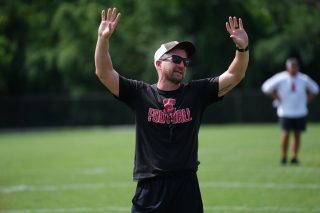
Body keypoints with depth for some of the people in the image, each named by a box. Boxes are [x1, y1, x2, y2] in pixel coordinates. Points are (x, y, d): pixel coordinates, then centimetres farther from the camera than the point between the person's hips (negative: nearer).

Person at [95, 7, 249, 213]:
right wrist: (103, 39, -16)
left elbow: (234, 76, 1)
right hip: (149, 187, -1)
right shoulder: (140, 94, 4)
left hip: (187, 187, 2)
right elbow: (104, 72, -2)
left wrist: (243, 47, -16)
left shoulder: (196, 93, 7)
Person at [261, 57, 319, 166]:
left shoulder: (304, 79, -1)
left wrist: (306, 100, 5)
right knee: (286, 134, -10)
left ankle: (294, 157, 13)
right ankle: (283, 157, 0)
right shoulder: (280, 78, -8)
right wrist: (277, 99, -2)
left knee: (297, 134, 4)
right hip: (285, 112, -3)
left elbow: (314, 89, 15)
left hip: (300, 112, 3)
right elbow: (266, 88, 2)